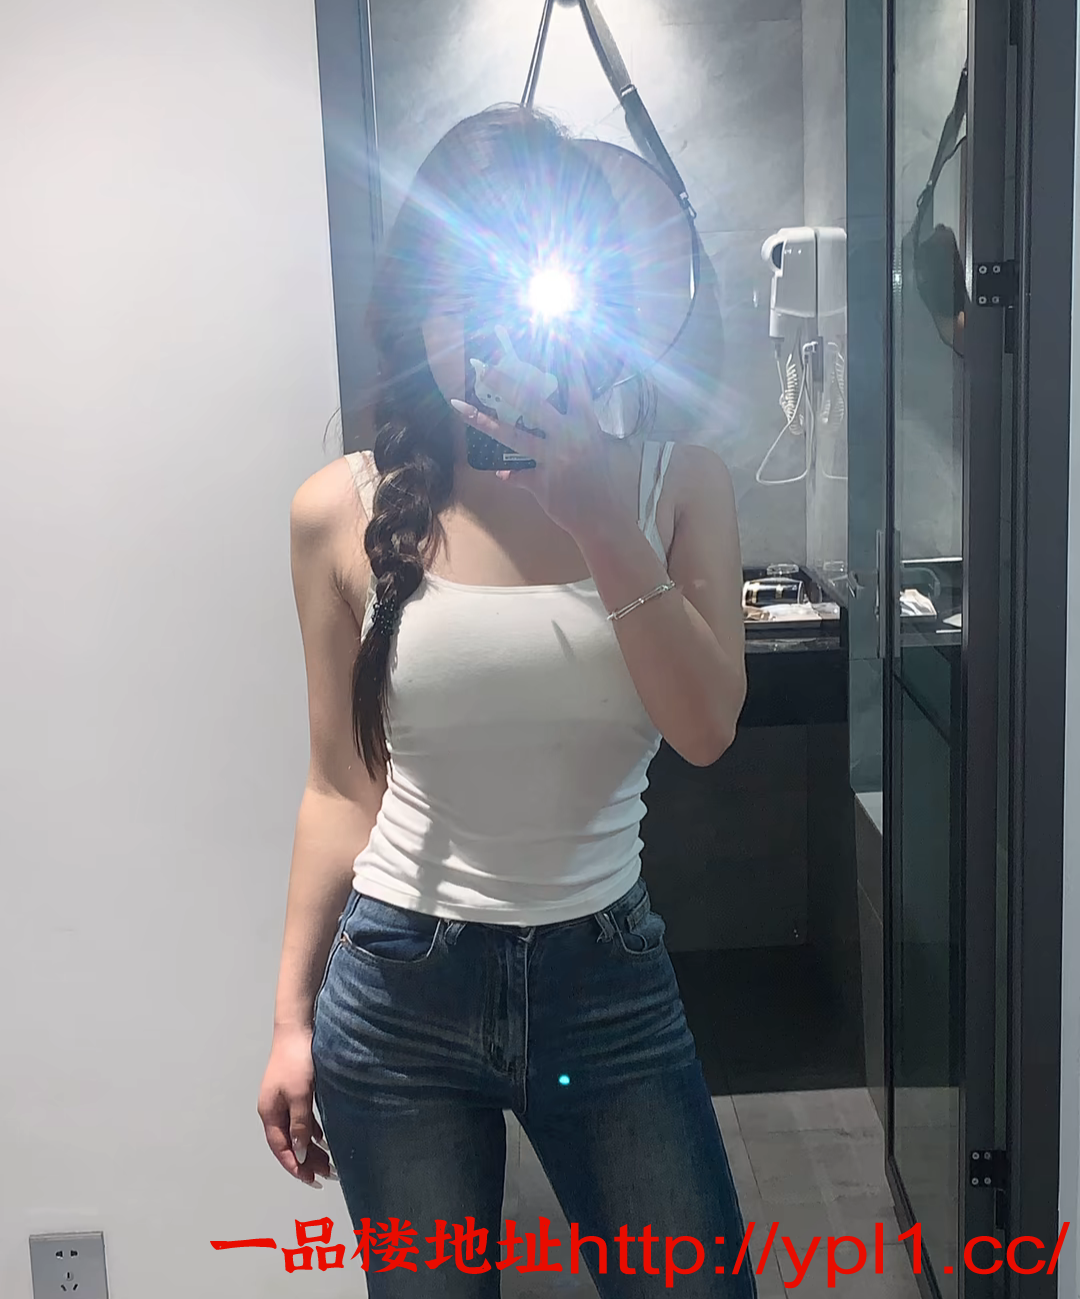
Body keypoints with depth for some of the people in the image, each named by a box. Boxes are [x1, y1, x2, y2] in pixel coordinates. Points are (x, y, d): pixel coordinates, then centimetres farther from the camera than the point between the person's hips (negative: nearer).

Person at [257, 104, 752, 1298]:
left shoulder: (675, 485, -3)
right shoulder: (345, 512, -5)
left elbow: (707, 729, -13)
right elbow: (342, 784, 1)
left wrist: (602, 522, -21)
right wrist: (292, 1015, 4)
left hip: (609, 978, 1)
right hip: (399, 988, 0)